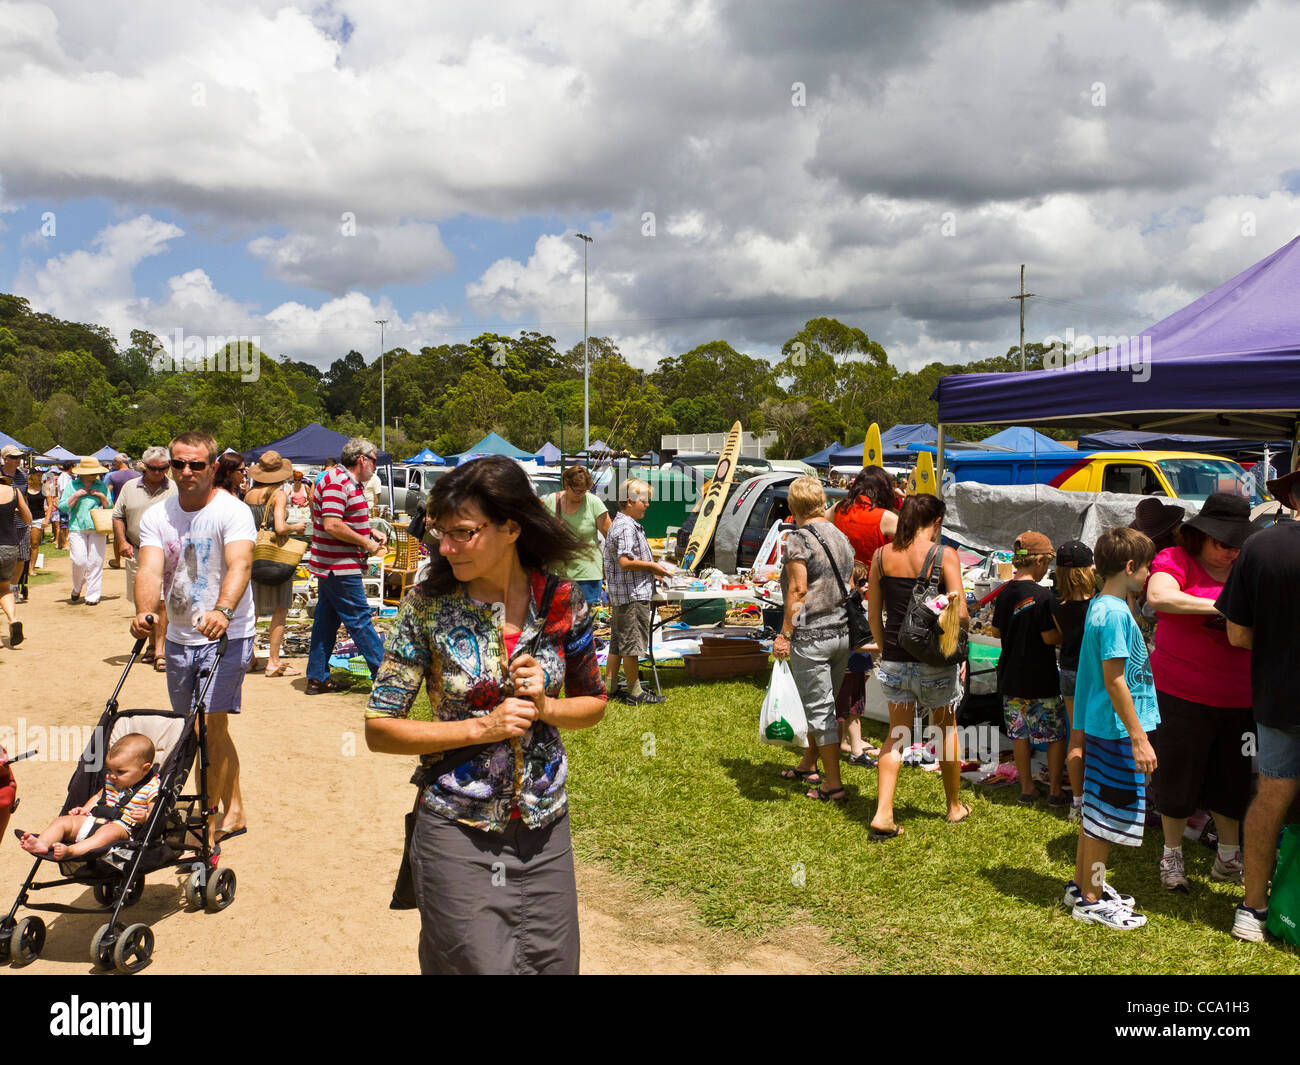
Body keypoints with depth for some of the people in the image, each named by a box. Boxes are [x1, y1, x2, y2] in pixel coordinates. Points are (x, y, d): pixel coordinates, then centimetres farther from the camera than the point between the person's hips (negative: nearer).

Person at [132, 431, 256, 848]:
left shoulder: (233, 512, -14)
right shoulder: (156, 516, 2)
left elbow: (240, 564, -31)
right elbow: (151, 568, -12)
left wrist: (222, 611, -50)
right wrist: (144, 611, -33)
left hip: (226, 635, -6)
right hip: (179, 636, 6)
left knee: (212, 724, -11)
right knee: (197, 727, 15)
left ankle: (211, 826, 0)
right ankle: (233, 811, 30)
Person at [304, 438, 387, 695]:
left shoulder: (348, 482, 16)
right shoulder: (337, 482, -17)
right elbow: (332, 525, -26)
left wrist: (371, 532, 12)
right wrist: (366, 543, -17)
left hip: (332, 566, 11)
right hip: (339, 567, -11)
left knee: (326, 620, 12)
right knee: (359, 620, -4)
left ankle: (318, 678, 18)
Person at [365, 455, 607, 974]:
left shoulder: (562, 601, -6)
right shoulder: (427, 605, -11)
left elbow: (593, 702, 8)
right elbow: (379, 729, -9)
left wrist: (545, 707, -13)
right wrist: (482, 727, -19)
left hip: (544, 831, 3)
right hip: (457, 834, -2)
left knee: (552, 963, 14)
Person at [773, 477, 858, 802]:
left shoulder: (798, 538, -12)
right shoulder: (841, 537, 11)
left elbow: (797, 591, -17)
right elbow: (850, 587, 15)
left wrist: (784, 634, -13)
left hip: (811, 637, -7)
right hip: (843, 632, 8)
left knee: (819, 708, -1)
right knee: (823, 703, 20)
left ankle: (833, 786, 3)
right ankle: (808, 766, 35)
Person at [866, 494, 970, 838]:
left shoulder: (882, 556, 2)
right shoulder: (944, 555, -10)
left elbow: (873, 614, 6)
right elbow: (961, 614, -13)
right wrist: (959, 644, 7)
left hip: (894, 659, 3)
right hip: (934, 660, -3)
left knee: (897, 734, 12)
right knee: (946, 729, 17)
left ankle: (883, 813, 3)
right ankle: (955, 806, 33)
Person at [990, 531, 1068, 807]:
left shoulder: (1005, 592, 3)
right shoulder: (1042, 595, -16)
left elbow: (996, 631, 10)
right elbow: (1050, 637, -17)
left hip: (1010, 677, 6)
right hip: (1040, 679, -6)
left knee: (1019, 733, 14)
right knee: (1056, 734, 8)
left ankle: (1027, 789, 22)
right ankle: (1055, 791, 12)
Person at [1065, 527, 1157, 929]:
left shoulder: (1100, 606, 11)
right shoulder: (1115, 613, -19)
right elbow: (1115, 681, -22)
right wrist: (1139, 737, -20)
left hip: (1097, 726, 10)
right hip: (1116, 730, -10)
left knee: (1095, 812, 18)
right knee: (1106, 817, 0)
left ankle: (1083, 884, 29)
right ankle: (1091, 900, 10)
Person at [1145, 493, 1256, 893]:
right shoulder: (1176, 560, -6)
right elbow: (1158, 596, -26)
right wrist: (1222, 606, -27)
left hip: (1237, 695, 5)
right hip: (1182, 692, -4)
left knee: (1231, 778, 13)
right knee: (1178, 774, 5)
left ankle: (1229, 858, 29)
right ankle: (1172, 856, 22)